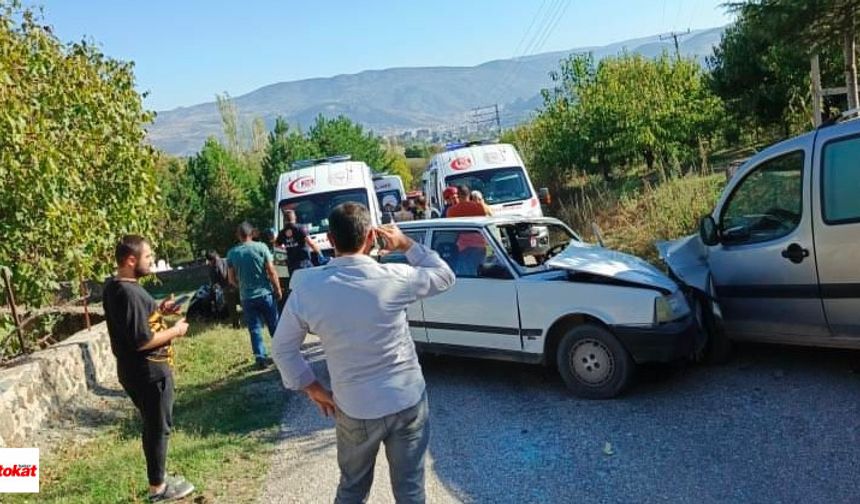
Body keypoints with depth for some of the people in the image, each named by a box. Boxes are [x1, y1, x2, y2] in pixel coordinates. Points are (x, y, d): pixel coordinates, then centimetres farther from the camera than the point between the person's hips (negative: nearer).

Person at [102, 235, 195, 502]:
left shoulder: (114, 286, 6)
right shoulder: (129, 293, -26)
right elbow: (142, 340, -27)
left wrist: (159, 311, 7)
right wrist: (175, 331, -14)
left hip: (136, 369, 10)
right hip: (149, 371, -10)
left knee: (153, 425, 21)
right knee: (159, 427, 5)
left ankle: (159, 476, 34)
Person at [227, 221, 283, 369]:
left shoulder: (232, 253, 0)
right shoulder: (261, 247, -7)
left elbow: (231, 279, 5)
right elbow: (272, 272, -8)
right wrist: (278, 289, 3)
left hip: (246, 297, 1)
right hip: (265, 293, -1)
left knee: (254, 328, 8)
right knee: (274, 326, 12)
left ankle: (260, 358, 5)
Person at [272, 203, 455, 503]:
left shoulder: (307, 288, -11)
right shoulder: (393, 277, -16)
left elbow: (282, 348, -1)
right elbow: (445, 276, 2)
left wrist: (312, 388, 8)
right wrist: (407, 245, 7)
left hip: (353, 410, 1)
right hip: (407, 402, -1)